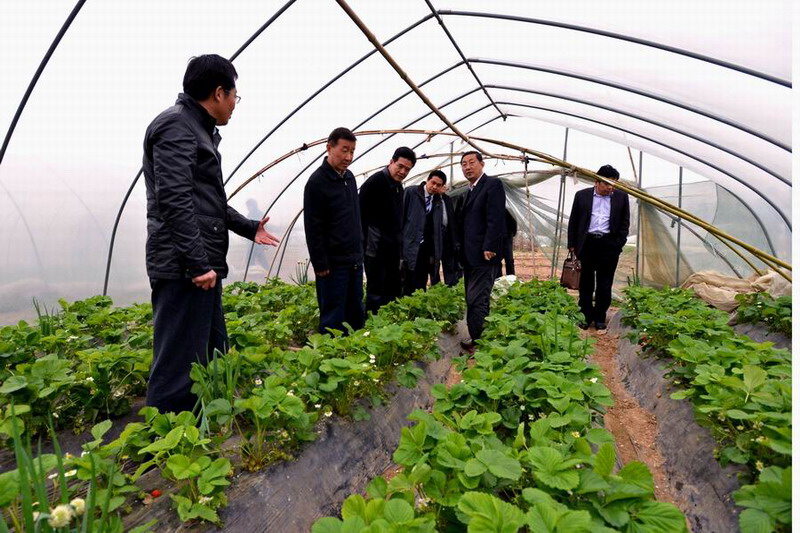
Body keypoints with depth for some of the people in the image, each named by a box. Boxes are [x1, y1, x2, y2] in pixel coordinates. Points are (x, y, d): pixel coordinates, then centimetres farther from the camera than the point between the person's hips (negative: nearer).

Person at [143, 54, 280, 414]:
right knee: (178, 366, -6)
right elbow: (174, 200, -20)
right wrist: (198, 263, -23)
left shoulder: (198, 129, 22)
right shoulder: (176, 125, -9)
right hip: (185, 270, -11)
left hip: (202, 266, 11)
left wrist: (249, 228, 32)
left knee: (213, 360, 17)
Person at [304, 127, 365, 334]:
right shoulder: (317, 182, -12)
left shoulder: (349, 177, 12)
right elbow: (313, 229, -14)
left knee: (356, 315, 14)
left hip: (355, 261, 8)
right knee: (333, 319, 0)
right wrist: (321, 264, -15)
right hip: (333, 263, -8)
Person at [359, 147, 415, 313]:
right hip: (376, 249, -9)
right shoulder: (374, 182, -12)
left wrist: (399, 243, 18)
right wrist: (364, 245, -17)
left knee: (393, 292, 13)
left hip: (392, 249, 9)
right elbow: (362, 215, -15)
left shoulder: (398, 186, 14)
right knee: (376, 293, -3)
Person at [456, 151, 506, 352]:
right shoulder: (471, 190, 20)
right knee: (473, 300, 12)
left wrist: (489, 248, -21)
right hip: (470, 256, 9)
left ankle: (478, 342, 1)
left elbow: (496, 219, -17)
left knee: (477, 301, -8)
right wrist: (462, 251, 13)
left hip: (484, 255, -9)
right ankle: (477, 339, 20)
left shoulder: (493, 184, -7)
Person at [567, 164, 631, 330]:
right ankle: (587, 316, 17)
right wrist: (572, 244, 4)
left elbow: (625, 222, 9)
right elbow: (573, 221, 7)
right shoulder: (582, 195, 3)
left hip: (609, 244, 0)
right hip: (587, 243, 0)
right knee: (586, 282, 7)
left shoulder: (621, 197, 5)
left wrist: (619, 244, 0)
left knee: (605, 284, 5)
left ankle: (600, 318, 16)